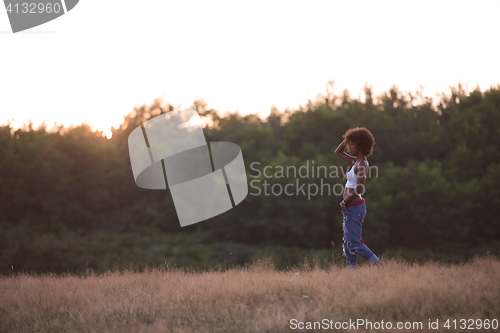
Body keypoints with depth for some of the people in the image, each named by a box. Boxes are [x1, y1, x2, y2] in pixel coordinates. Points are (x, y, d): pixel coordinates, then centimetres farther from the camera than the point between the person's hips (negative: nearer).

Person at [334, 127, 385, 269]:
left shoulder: (361, 165, -15)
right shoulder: (356, 161, 12)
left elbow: (359, 189, -23)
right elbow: (338, 152, 25)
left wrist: (344, 202, -13)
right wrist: (347, 139, 11)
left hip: (354, 207, -10)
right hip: (351, 208, 10)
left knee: (354, 243, -10)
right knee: (348, 243, 10)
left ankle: (382, 267, -12)